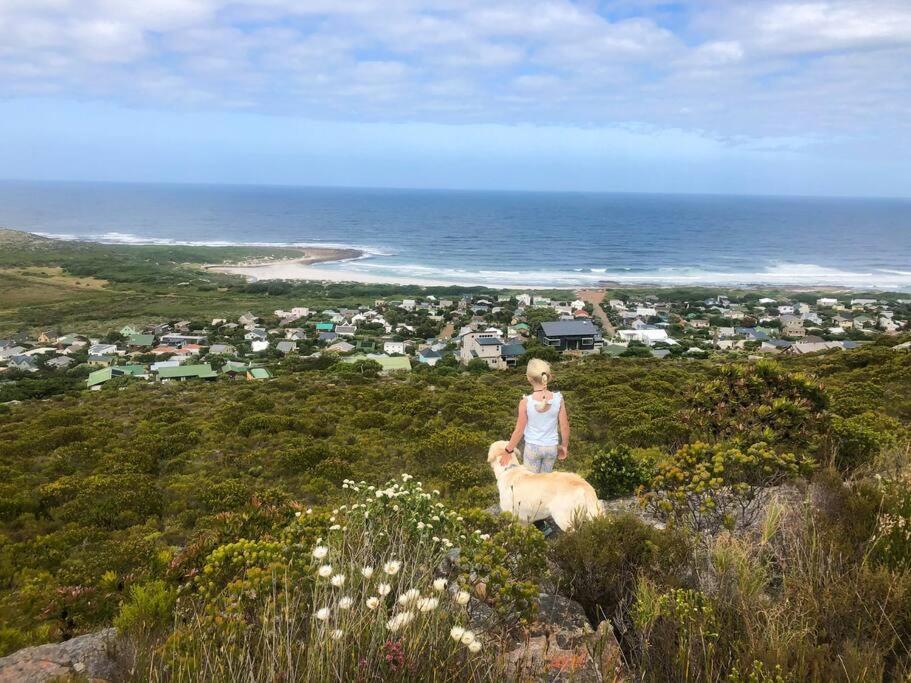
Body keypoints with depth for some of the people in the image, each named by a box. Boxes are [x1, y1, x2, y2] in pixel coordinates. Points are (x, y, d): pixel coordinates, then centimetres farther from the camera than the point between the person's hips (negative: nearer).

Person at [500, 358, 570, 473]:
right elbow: (564, 426, -6)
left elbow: (519, 431, -13)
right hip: (551, 447, 2)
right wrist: (564, 446, 11)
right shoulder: (558, 398, -14)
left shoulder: (526, 402, -20)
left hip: (532, 447, -2)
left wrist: (508, 451, 0)